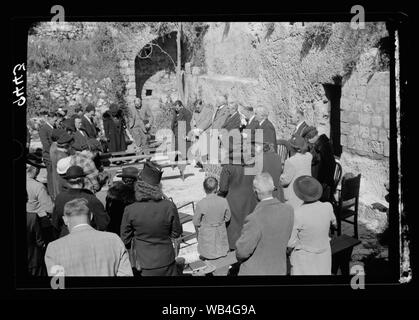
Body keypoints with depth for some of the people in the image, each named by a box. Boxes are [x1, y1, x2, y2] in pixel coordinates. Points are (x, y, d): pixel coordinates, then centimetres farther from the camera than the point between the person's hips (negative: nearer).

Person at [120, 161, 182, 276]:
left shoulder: (130, 210, -18)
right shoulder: (169, 207, -17)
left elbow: (125, 240, -4)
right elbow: (176, 233, -2)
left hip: (142, 264, 0)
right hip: (166, 262, 0)